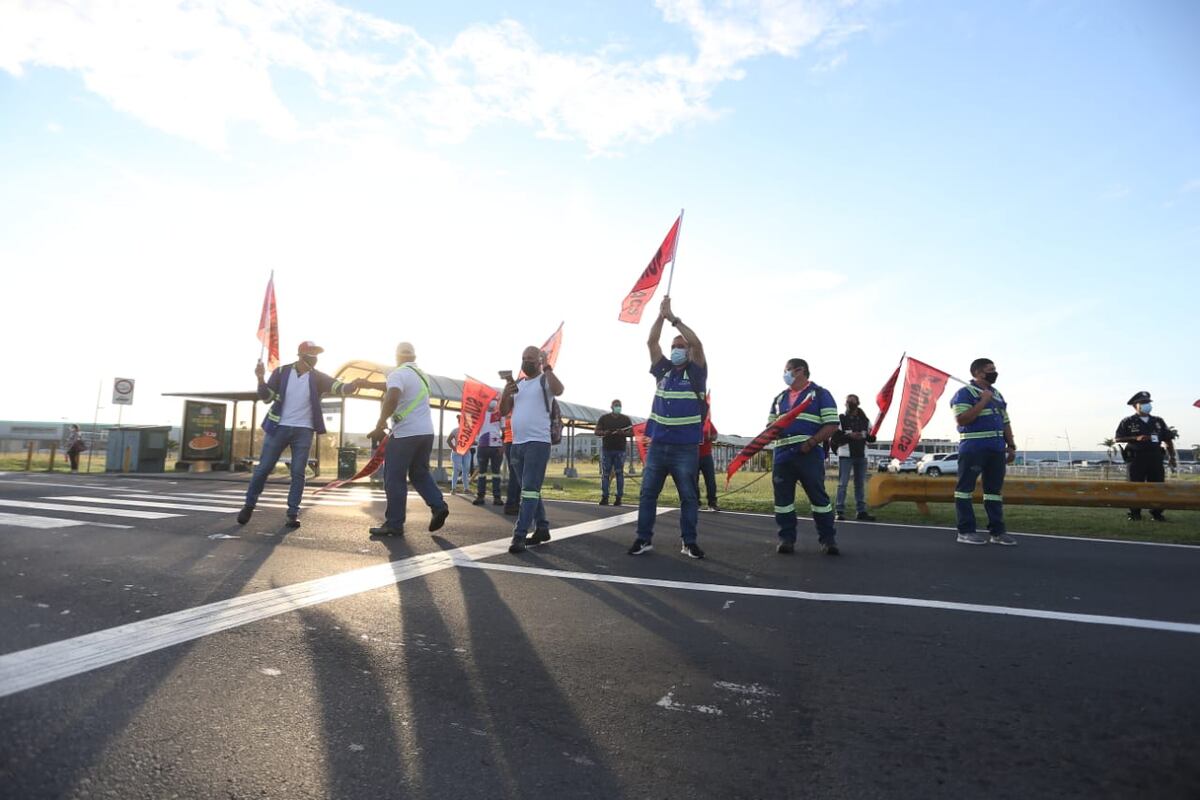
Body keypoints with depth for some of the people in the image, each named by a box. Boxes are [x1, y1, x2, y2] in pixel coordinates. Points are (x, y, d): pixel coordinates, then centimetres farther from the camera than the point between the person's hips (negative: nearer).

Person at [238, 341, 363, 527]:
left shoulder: (318, 377, -2)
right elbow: (266, 397, -2)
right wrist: (261, 379, -21)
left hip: (303, 430, 0)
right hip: (278, 428, 0)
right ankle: (249, 505, 24)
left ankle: (293, 513, 5)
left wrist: (354, 384, -38)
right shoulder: (281, 372, -2)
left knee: (298, 473, -1)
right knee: (263, 468, 6)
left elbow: (340, 387, -16)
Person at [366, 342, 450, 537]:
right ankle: (439, 506, 2)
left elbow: (392, 398, -27)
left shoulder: (398, 373, -8)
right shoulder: (421, 374, 18)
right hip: (426, 433, 8)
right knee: (420, 474, 19)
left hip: (405, 434, -8)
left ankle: (394, 524, 2)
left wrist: (380, 424, -18)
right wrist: (368, 384, 35)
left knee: (395, 479, 0)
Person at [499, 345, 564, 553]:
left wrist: (546, 366, -22)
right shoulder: (516, 384, 18)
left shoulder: (545, 380, -2)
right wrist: (506, 393, -4)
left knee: (529, 490, -12)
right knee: (531, 490, 13)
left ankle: (519, 536, -14)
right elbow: (503, 411, 14)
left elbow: (559, 390, -25)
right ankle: (542, 528, 24)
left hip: (538, 442, -7)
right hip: (516, 444, 7)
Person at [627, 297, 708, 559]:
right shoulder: (664, 370, 11)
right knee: (647, 494, 5)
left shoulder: (696, 372, 1)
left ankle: (689, 542, 15)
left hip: (685, 447, -3)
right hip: (658, 445, 4)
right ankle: (644, 539, 14)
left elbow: (697, 343, -13)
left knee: (689, 496, 5)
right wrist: (661, 316, -3)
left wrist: (674, 318, -10)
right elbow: (651, 342, 4)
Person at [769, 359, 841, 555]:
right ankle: (786, 538, 12)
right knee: (783, 498, 3)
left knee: (818, 496, -1)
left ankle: (827, 539, 9)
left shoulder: (820, 394, 3)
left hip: (809, 454, -5)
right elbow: (771, 425, 25)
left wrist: (811, 442, -16)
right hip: (782, 455, 5)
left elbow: (832, 425, -4)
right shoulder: (779, 398, 21)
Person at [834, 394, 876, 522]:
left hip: (861, 456, 5)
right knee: (843, 484, -7)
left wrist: (866, 435, -11)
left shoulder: (865, 420, 12)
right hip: (845, 455, -4)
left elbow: (872, 438, 12)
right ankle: (840, 511, -5)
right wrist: (849, 436, -20)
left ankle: (861, 512, 14)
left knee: (860, 484, 9)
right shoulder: (840, 419, -1)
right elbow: (835, 437, -8)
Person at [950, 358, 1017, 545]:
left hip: (996, 449, 8)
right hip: (973, 448, -8)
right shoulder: (965, 393, -6)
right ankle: (966, 531, 2)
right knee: (965, 488, -2)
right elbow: (962, 419, -18)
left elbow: (1005, 423, 22)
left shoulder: (997, 395, 20)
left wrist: (1011, 446, 14)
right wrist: (983, 401, -15)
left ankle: (997, 531, 14)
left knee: (994, 489, 9)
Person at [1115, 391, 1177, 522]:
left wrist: (1172, 457, 9)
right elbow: (1117, 439, -3)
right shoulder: (1128, 422, 2)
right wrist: (1136, 438, -15)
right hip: (1137, 458, -4)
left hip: (1155, 457, 4)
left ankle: (1156, 513, 13)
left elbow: (1168, 439, 16)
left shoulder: (1158, 421, 14)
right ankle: (1135, 514, 5)